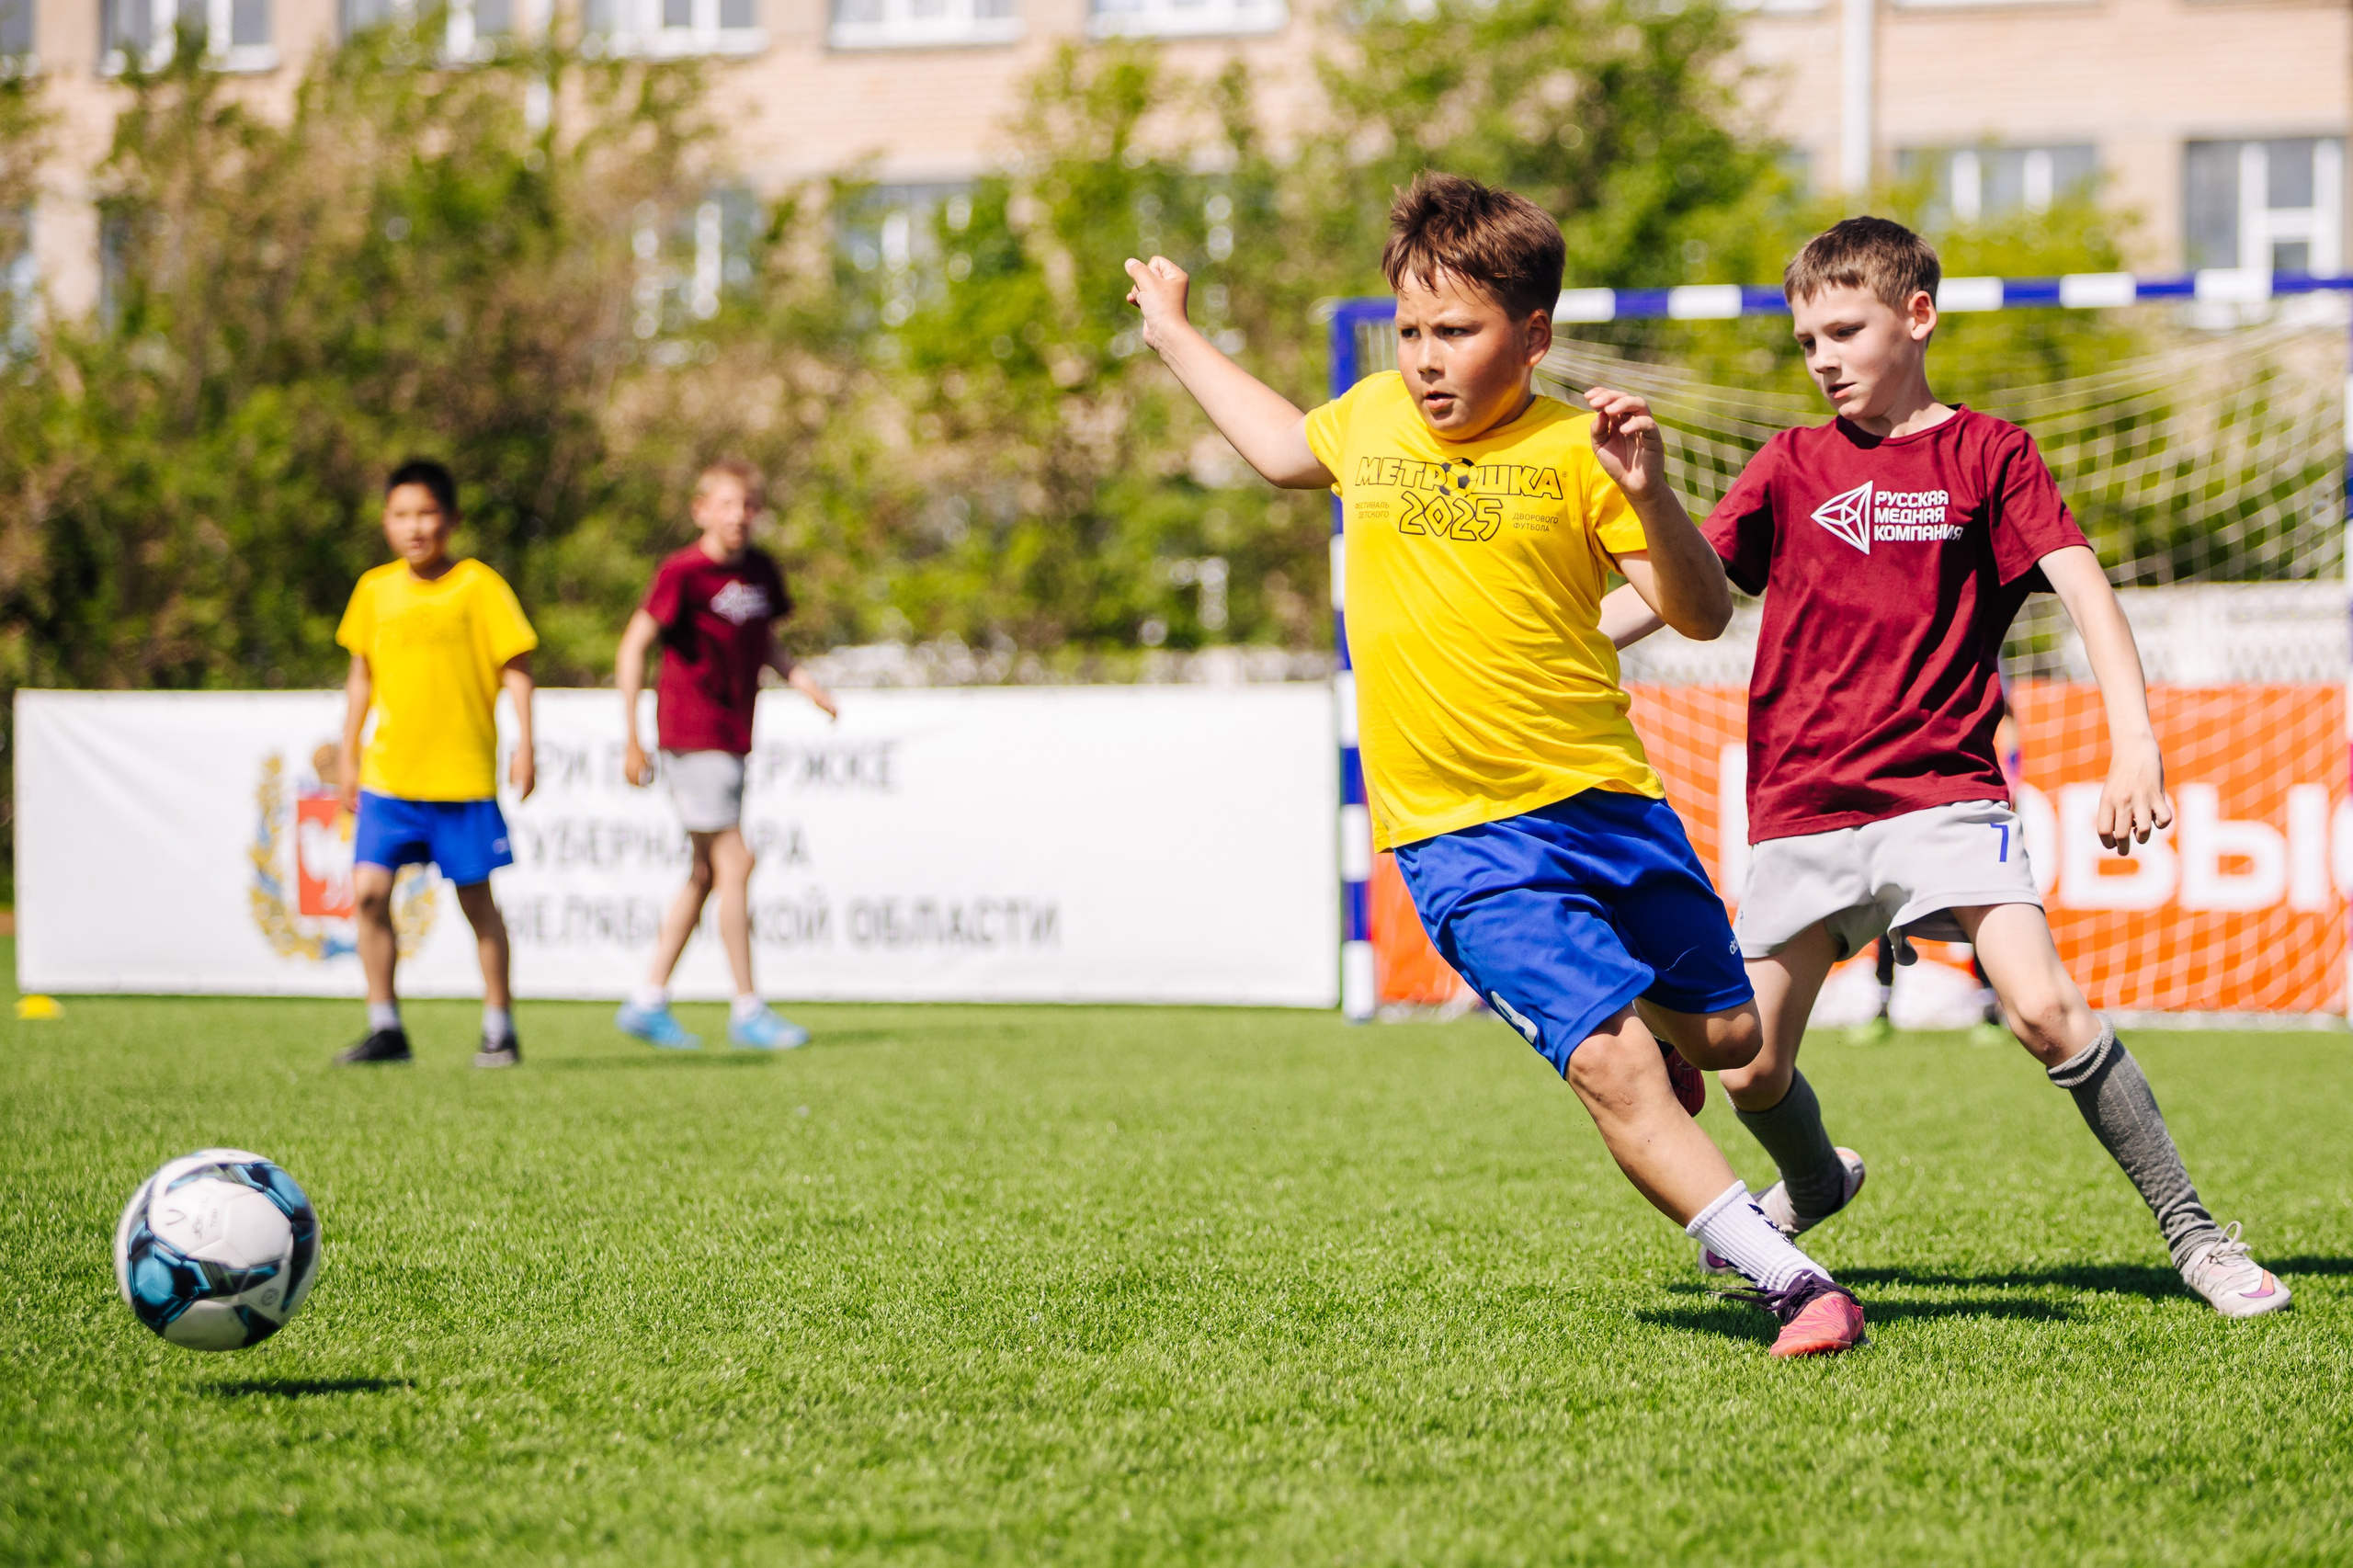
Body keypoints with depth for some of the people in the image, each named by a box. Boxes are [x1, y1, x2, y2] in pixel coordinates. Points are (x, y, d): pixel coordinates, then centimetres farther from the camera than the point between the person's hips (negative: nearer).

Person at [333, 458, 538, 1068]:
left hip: (463, 776, -3)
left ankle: (499, 1029, 16)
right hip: (387, 776, 3)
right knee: (368, 890, -7)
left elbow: (516, 668, -3)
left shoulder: (478, 585, -4)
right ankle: (385, 1028, 3)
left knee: (476, 898, 3)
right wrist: (349, 756, 15)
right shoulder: (375, 589, 7)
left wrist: (524, 748, -10)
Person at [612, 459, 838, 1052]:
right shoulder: (683, 572, -13)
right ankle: (747, 1010, -5)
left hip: (733, 737, 8)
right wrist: (632, 739, -13)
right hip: (692, 732, -8)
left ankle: (648, 1002, 18)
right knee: (734, 861, -10)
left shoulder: (760, 570, 8)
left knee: (707, 873, 11)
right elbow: (633, 647, -11)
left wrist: (804, 681, 0)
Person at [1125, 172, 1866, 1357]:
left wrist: (1650, 496, -24)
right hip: (1463, 838, 0)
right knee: (1610, 1064, -17)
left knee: (1725, 1035, 11)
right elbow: (1287, 450, 31)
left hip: (1604, 801, 0)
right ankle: (1791, 1282, -13)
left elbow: (1701, 616, -8)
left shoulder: (1573, 452, -4)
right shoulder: (1373, 419, 6)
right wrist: (1174, 334, 40)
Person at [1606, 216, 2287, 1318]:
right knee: (1752, 1073, 3)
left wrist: (2136, 744, -19)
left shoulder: (1985, 453, 4)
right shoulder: (1790, 465, 12)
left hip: (1942, 793, -3)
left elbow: (2082, 587, -5)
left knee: (2044, 1008, -22)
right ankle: (1814, 1185, 38)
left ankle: (2193, 1236, -10)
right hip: (1801, 813, 3)